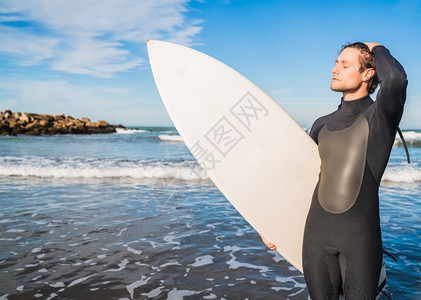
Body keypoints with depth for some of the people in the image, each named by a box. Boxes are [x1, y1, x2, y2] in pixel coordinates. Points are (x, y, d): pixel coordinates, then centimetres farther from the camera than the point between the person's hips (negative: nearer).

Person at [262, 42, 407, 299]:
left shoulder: (381, 114, -2)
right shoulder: (322, 125, 13)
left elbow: (396, 79, -26)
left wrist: (378, 49, -3)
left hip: (360, 236, -4)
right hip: (317, 233, 5)